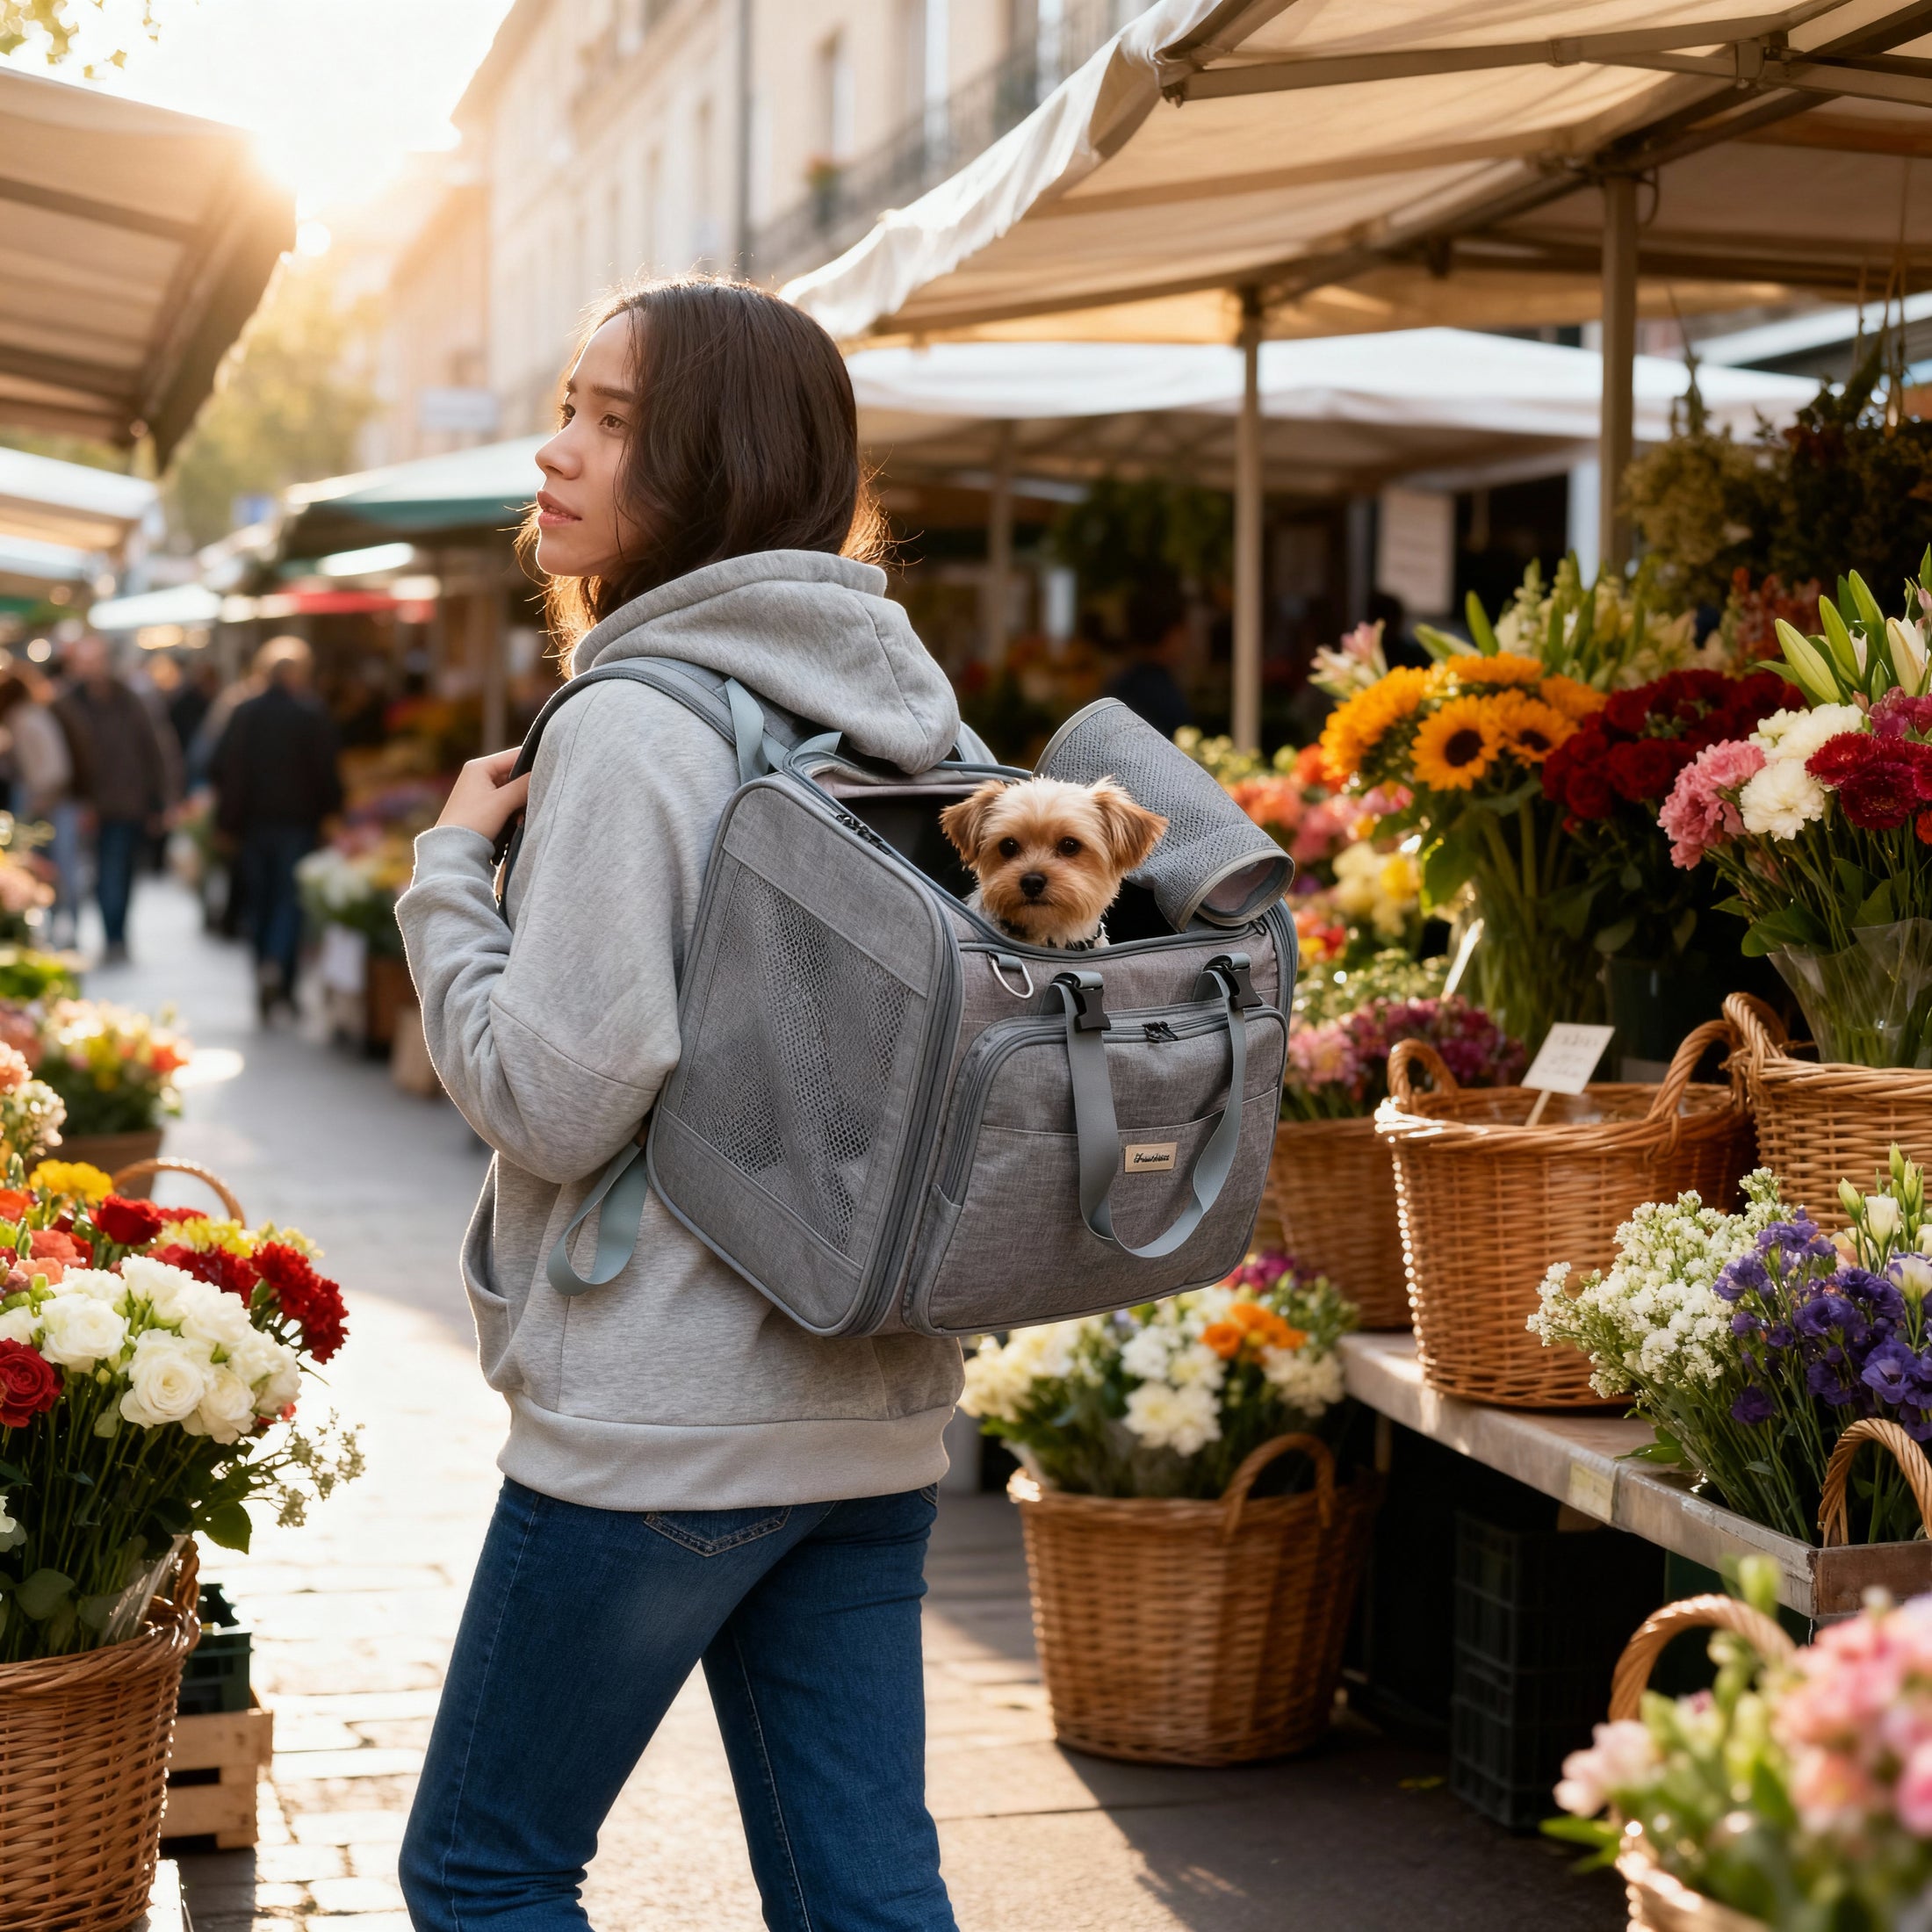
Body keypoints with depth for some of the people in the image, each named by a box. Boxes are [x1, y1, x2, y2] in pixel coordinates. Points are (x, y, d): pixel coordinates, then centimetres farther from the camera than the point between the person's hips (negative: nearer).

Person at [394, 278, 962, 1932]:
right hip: (878, 1410, 8)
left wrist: (451, 872, -6)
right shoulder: (898, 712, 8)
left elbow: (555, 1099, -19)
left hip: (659, 1424, -8)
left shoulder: (634, 728, -16)